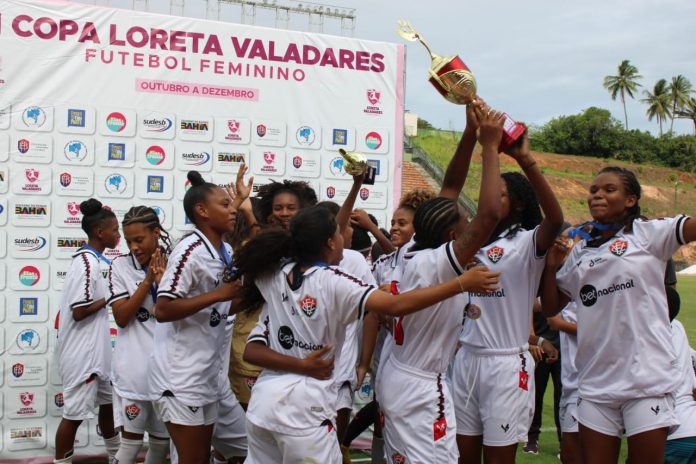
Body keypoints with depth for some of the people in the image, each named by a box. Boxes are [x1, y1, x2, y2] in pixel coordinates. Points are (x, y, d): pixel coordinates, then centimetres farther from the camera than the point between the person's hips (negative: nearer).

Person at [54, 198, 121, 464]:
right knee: (75, 413, 1)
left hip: (98, 349, 10)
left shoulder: (95, 260, 8)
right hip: (82, 353, -10)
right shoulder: (86, 263, -20)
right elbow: (79, 312, -23)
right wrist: (110, 297, -13)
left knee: (108, 403, 20)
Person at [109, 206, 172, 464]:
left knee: (163, 438, 12)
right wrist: (148, 280, -14)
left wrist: (162, 281, -15)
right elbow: (121, 318, -8)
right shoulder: (120, 266, -2)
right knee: (131, 437, 1)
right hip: (133, 368, -2)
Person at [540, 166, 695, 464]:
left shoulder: (648, 233, 1)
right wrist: (550, 266, 3)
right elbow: (550, 308, 17)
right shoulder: (580, 252, 13)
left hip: (647, 378, -4)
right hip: (595, 381, 4)